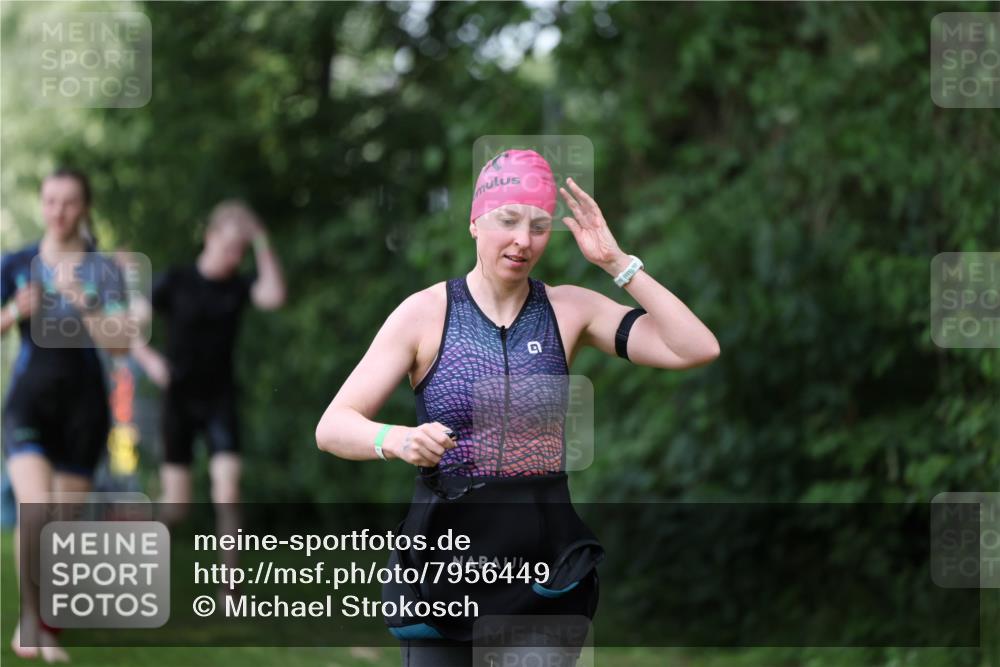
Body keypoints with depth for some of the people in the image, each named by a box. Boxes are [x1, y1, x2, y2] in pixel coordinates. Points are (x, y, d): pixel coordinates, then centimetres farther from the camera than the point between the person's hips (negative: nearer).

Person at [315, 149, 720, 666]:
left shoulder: (570, 310, 2)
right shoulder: (425, 313, -3)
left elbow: (696, 349, -7)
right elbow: (332, 427, -6)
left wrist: (617, 264, -10)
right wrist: (397, 441, -27)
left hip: (547, 563, 1)